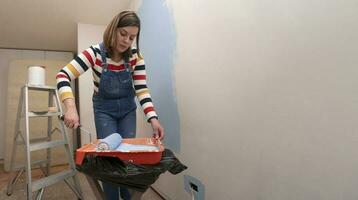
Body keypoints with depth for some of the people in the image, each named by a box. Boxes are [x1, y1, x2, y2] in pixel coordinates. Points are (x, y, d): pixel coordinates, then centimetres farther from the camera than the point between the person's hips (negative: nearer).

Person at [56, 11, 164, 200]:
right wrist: (71, 108, -40)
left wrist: (153, 118, -30)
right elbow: (63, 76, -24)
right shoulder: (95, 53, -21)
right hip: (104, 111, -2)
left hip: (128, 110, 2)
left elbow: (142, 90, -17)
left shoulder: (136, 56, -16)